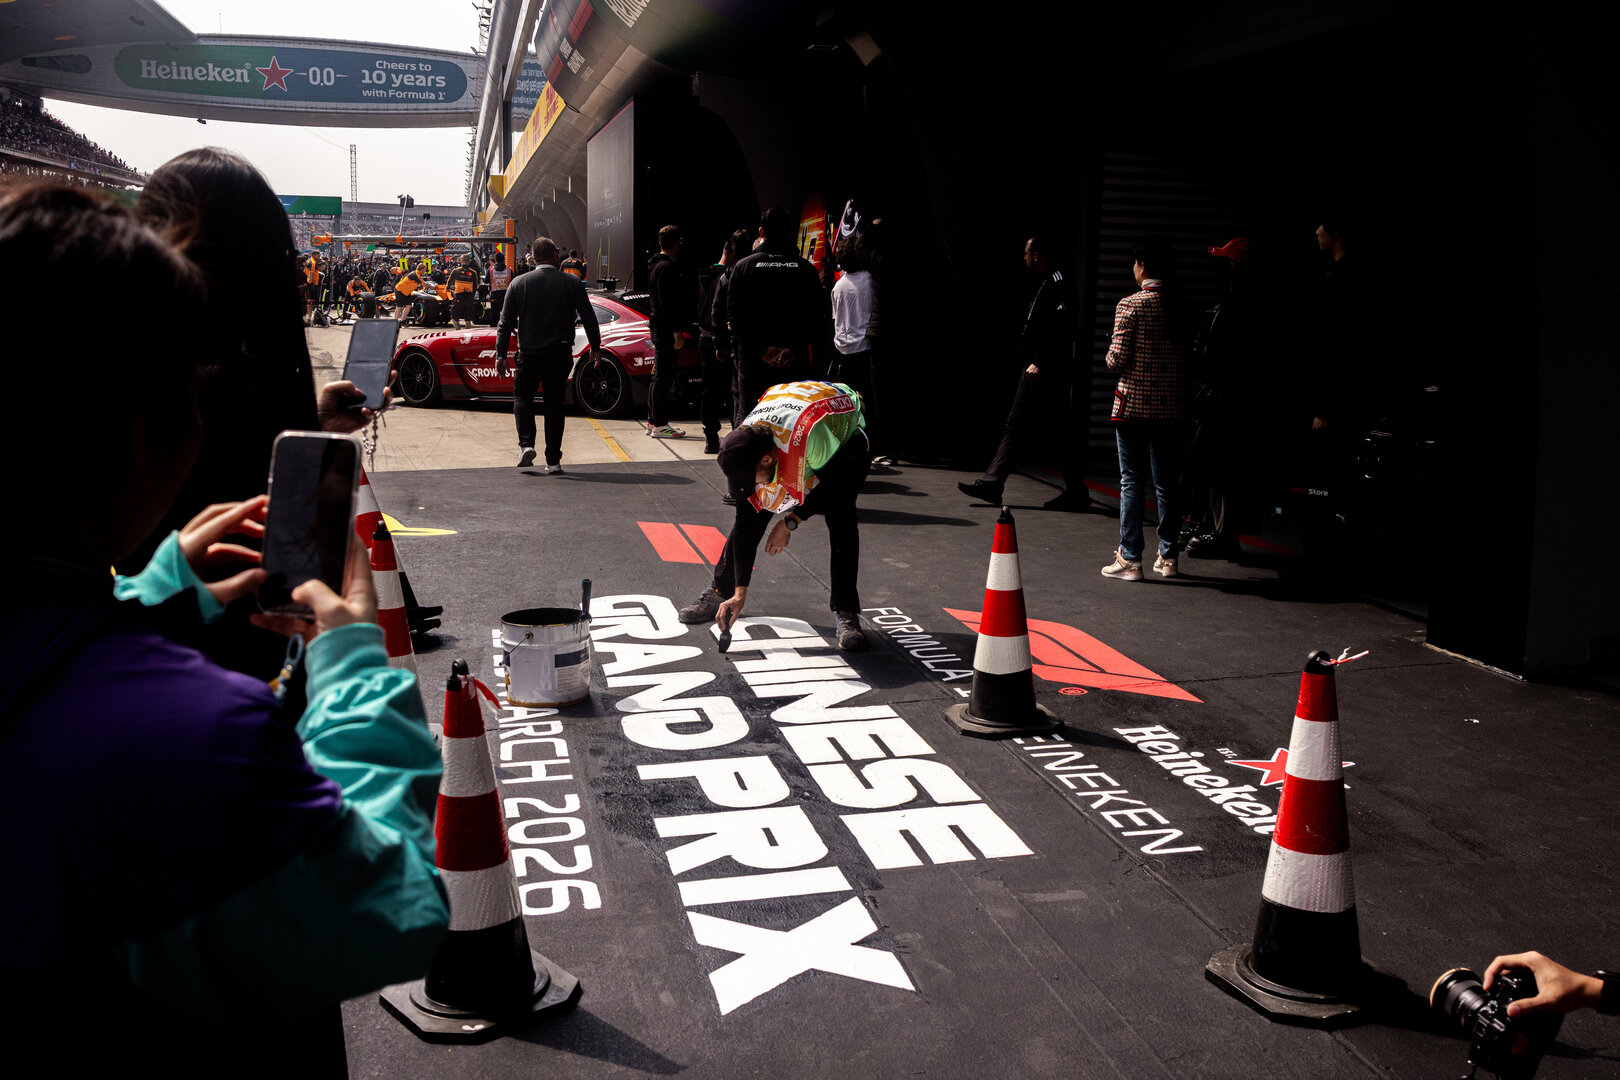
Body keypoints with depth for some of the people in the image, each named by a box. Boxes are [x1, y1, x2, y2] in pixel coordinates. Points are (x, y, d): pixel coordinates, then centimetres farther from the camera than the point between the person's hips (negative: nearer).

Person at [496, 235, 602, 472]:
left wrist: (501, 354, 5)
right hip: (560, 354, 0)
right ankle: (553, 461, 8)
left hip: (529, 354, 0)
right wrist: (595, 347, 12)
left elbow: (506, 322, -1)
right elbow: (588, 318, 0)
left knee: (522, 396, 19)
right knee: (554, 404, 8)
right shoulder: (572, 283, -3)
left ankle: (526, 443, -1)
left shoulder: (519, 284, -2)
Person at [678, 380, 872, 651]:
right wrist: (740, 592, -20)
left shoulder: (811, 434, -47)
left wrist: (791, 522, -25)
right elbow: (745, 526, -20)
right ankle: (720, 593, 14)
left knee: (840, 516, -24)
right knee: (749, 514, -5)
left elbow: (832, 484, -26)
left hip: (845, 436, -4)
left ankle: (846, 613, -16)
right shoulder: (743, 455, -28)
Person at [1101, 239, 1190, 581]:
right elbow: (1187, 353, 9)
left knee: (1131, 481, 1)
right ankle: (1168, 557, 16)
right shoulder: (1181, 305, 5)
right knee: (1167, 482, 11)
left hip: (1134, 403, -4)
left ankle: (1129, 559, 1)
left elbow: (1118, 358, -13)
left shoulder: (1131, 305, -10)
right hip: (1170, 405, 4)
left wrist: (1110, 354, 7)